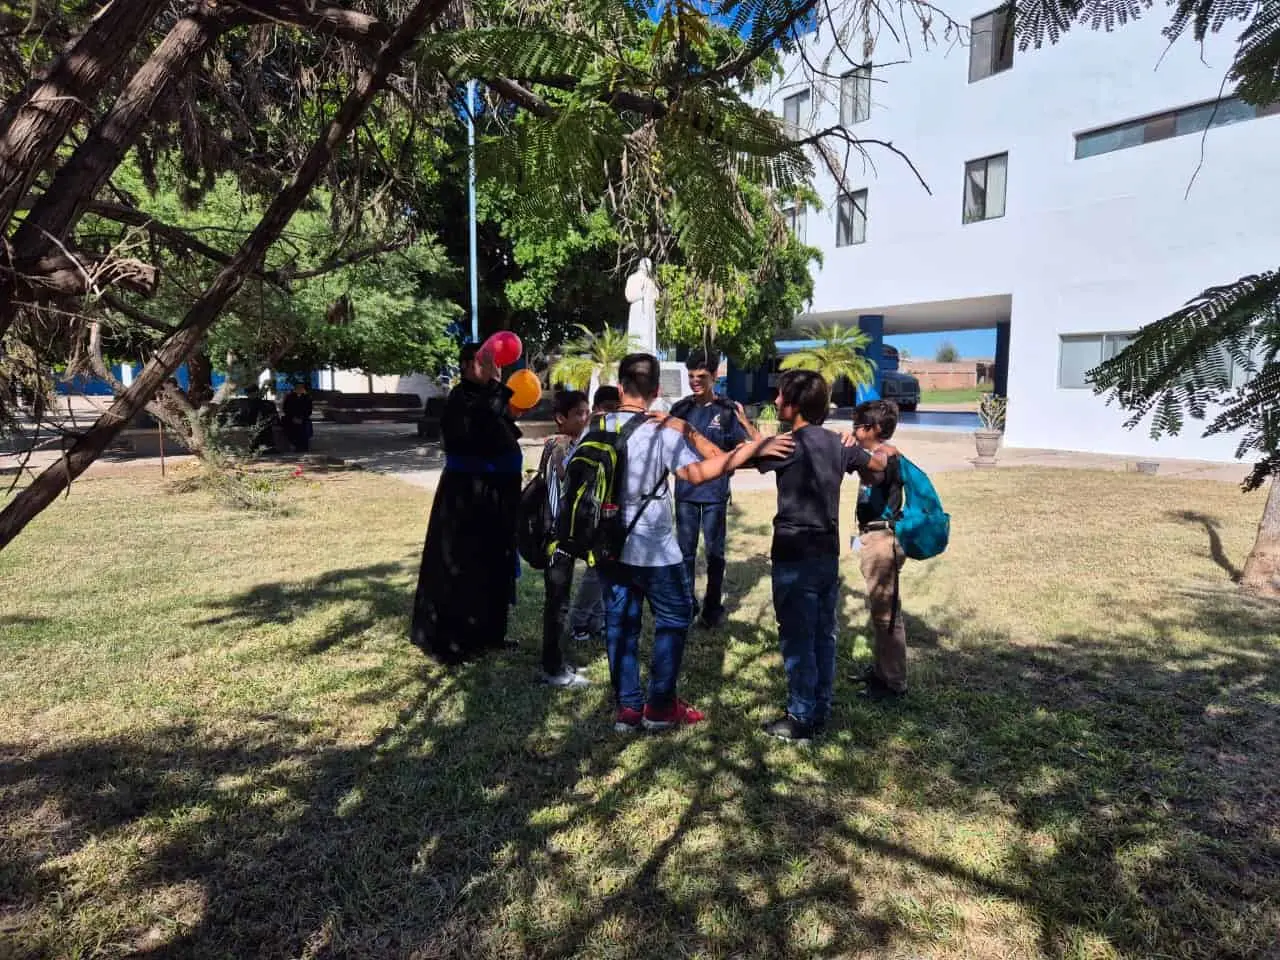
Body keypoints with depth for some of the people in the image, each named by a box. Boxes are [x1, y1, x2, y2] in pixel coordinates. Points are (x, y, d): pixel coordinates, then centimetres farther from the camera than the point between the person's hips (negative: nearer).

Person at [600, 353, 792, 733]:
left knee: (620, 623, 11)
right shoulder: (662, 430, -13)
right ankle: (660, 706, 15)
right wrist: (751, 449, -27)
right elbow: (697, 473, -26)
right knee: (673, 618, 11)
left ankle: (627, 707, 17)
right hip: (652, 547, -5)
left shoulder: (598, 427, 2)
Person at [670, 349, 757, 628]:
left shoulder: (727, 410, -5)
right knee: (685, 550, 10)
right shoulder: (681, 409, 3)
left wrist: (744, 420, -24)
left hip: (715, 492, -2)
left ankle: (713, 607, 19)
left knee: (714, 551, 7)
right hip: (685, 490, 3)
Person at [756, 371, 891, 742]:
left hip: (794, 557, -7)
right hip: (828, 554, 7)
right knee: (823, 635, 15)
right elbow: (878, 464, 21)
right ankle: (820, 711, 27)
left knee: (797, 639, 3)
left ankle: (801, 718, 13)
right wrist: (883, 450, 44)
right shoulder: (838, 443, 5)